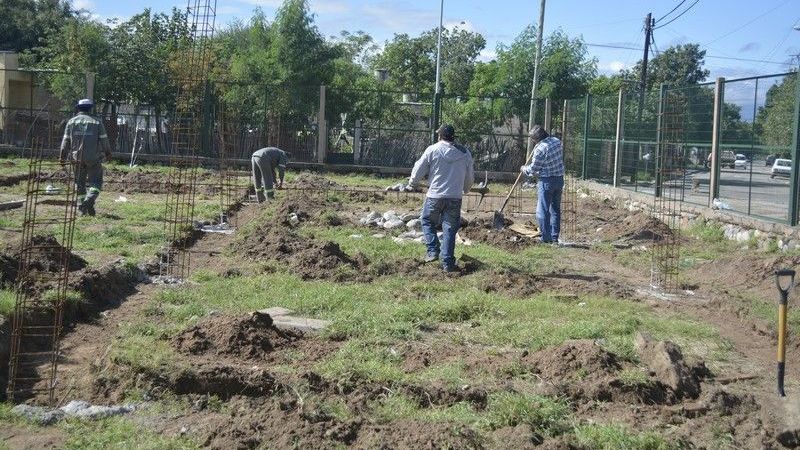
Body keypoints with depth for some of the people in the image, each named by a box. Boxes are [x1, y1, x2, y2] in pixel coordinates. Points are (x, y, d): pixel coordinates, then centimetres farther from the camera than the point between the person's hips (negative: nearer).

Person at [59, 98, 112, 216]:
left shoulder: (71, 122, 5)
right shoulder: (96, 122, 0)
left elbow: (66, 141, 5)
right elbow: (104, 140, 1)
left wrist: (63, 156, 9)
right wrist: (108, 153, 14)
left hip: (77, 157, 2)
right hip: (93, 158, -2)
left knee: (79, 183, 12)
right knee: (95, 182, 4)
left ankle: (82, 208, 11)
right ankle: (90, 199, -22)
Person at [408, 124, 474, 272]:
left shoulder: (432, 150, -4)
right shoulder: (465, 153, 6)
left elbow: (419, 170, 3)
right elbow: (470, 177, 16)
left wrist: (413, 183, 23)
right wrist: (466, 189, 37)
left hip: (434, 196, -2)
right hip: (455, 198, 2)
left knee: (427, 221, 19)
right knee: (449, 229, 5)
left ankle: (433, 251, 6)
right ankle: (447, 262, 3)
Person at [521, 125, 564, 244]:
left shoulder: (540, 149, -20)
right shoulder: (556, 141, 2)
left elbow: (533, 169, -12)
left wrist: (524, 169, 10)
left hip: (547, 181, -8)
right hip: (559, 179, 8)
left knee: (543, 211, 1)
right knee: (555, 209, 14)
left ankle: (546, 238, 2)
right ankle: (554, 237, 18)